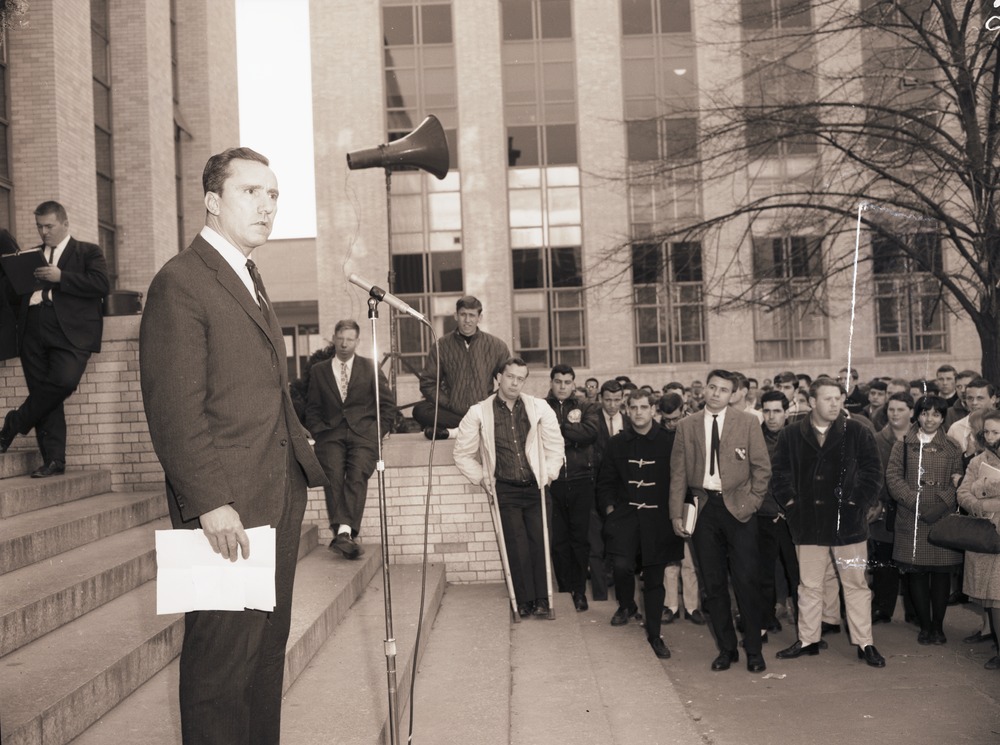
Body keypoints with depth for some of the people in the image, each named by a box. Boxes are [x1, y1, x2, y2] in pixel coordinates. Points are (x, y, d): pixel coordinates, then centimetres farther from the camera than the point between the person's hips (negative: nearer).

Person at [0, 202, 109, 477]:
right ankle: (53, 461, 3)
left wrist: (61, 277, -13)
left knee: (64, 381, -25)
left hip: (70, 330, -4)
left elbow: (102, 284, -7)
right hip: (34, 332, 4)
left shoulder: (89, 252, 9)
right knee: (44, 397, 0)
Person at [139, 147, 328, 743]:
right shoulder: (180, 282, -10)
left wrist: (300, 449, 13)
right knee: (224, 650, 0)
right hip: (227, 503, -9)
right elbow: (175, 409, -17)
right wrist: (211, 503, -21)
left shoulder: (249, 278, 19)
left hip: (280, 493, 9)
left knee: (269, 642, 16)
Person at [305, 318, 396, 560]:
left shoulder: (370, 368, 15)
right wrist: (319, 431, 0)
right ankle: (343, 533, -36)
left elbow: (388, 404, 14)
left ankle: (344, 531, -40)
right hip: (330, 434, 1)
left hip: (363, 433, -1)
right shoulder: (318, 371, 18)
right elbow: (312, 409, 16)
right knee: (333, 475, -27)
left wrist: (377, 431, 2)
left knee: (357, 475, -28)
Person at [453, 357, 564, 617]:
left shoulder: (539, 408, 3)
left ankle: (542, 600, 3)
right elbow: (463, 454, 9)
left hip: (535, 487, 1)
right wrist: (482, 478, 2)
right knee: (517, 544, -8)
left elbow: (555, 445, 10)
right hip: (505, 489, -1)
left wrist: (548, 474, 2)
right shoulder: (479, 413, 1)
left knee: (539, 541, -6)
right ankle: (524, 601, 2)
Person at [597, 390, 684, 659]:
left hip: (658, 518, -1)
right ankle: (626, 605, 16)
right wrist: (609, 506, 1)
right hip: (625, 515, 1)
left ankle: (654, 634, 21)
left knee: (654, 578, 5)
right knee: (622, 565, -17)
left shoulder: (669, 441, -3)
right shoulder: (618, 443, 6)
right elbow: (605, 481, 12)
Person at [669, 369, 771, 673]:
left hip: (737, 508, -2)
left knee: (746, 580, -2)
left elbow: (762, 467, 3)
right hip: (703, 508, 2)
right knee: (713, 583, 7)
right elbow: (678, 473, 7)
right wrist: (676, 513, 1)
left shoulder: (747, 423, 2)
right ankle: (726, 648, 19)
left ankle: (753, 651, 12)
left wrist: (750, 503, -5)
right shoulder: (686, 426, 7)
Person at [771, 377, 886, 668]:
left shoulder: (858, 433, -3)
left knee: (856, 584, 6)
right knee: (809, 585, 11)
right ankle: (807, 639, 23)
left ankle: (865, 644, 16)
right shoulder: (791, 436, 2)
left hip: (847, 522, -1)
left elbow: (873, 470, -1)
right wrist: (789, 501, 1)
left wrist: (858, 502, -6)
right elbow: (779, 472, 9)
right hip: (809, 523, 2)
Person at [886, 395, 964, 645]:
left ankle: (938, 626, 15)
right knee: (916, 573, 1)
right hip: (911, 519, 0)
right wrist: (915, 503, -13)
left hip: (943, 519, 1)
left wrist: (939, 506, -13)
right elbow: (893, 478, -1)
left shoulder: (952, 449, 10)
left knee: (941, 573, 2)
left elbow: (959, 483, 3)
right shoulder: (902, 446, 7)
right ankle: (925, 625, 13)